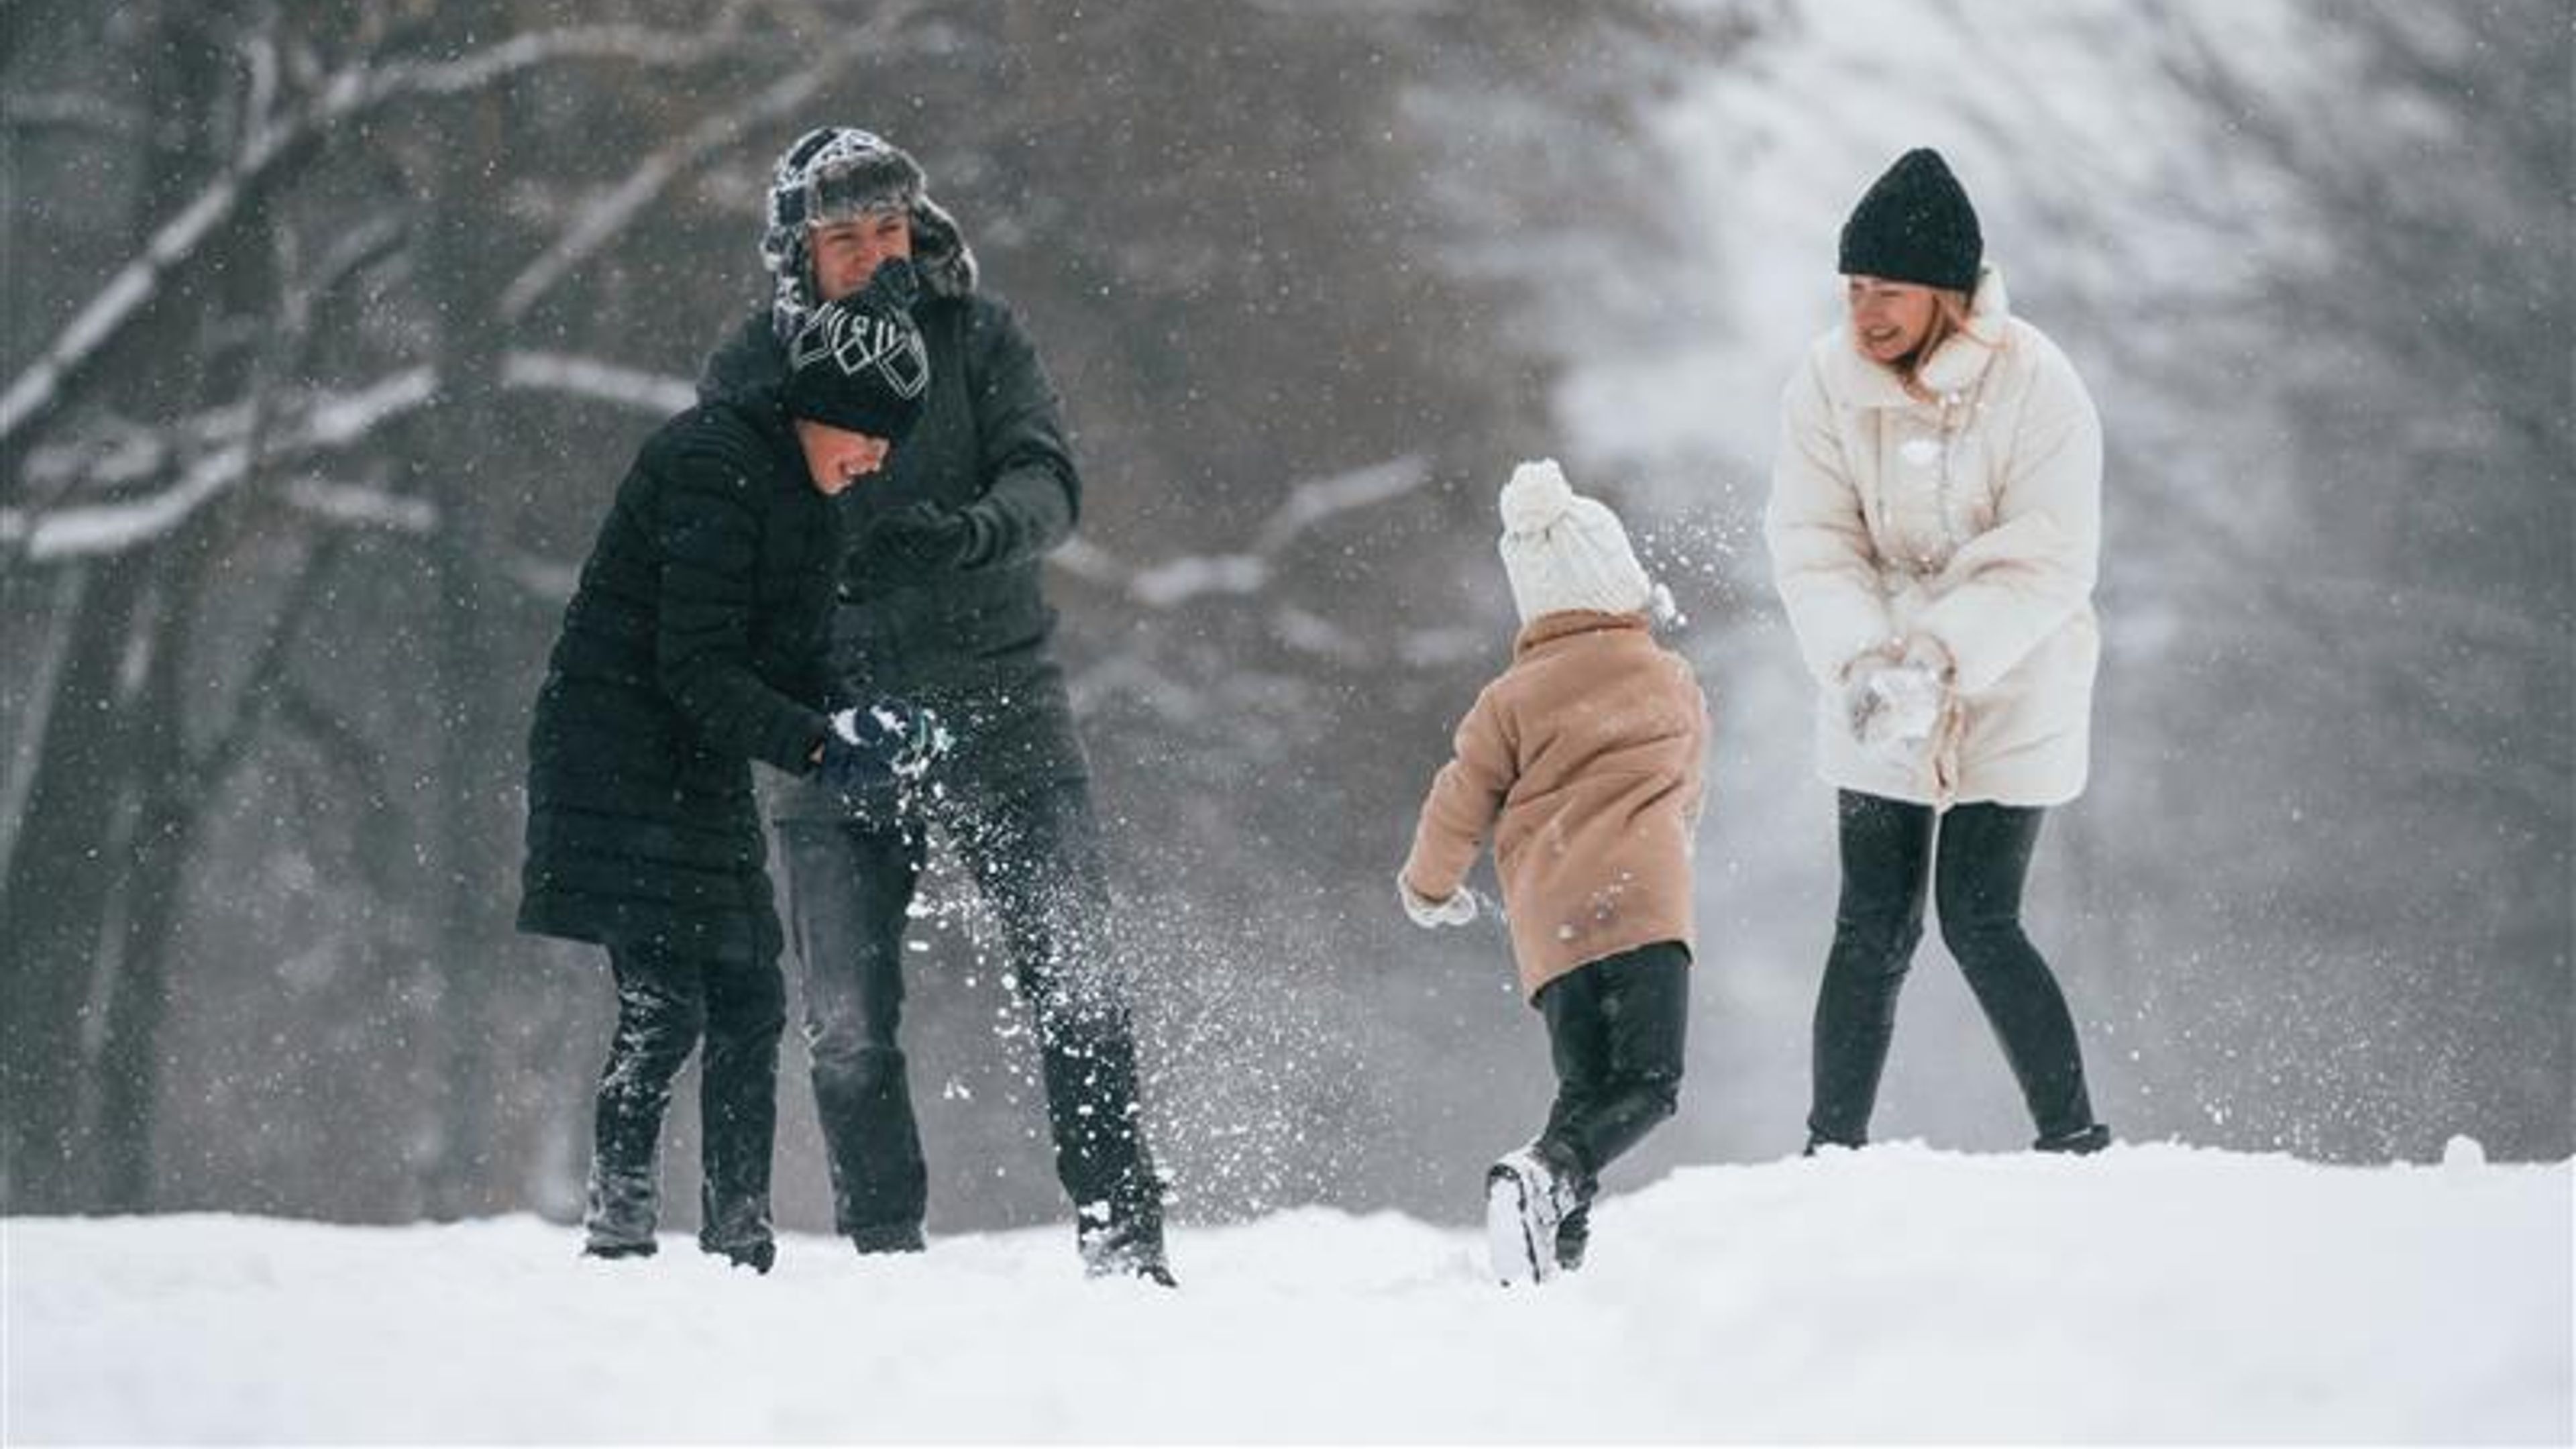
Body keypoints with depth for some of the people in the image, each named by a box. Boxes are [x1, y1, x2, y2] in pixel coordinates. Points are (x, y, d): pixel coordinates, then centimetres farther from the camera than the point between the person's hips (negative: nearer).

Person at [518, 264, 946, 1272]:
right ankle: (618, 1227, -10)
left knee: (749, 1002, 6)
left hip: (704, 773, 9)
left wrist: (864, 738, -6)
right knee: (665, 1003, -15)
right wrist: (819, 749, -29)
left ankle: (740, 1241, 12)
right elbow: (695, 668, -22)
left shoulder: (798, 495, 12)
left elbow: (789, 668, 13)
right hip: (619, 761, -9)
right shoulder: (712, 470, -17)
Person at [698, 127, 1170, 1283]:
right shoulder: (748, 374, 3)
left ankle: (1123, 1237, -4)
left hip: (997, 702, -1)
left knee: (1071, 977, -8)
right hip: (834, 715, 1)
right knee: (845, 1021, 1)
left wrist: (972, 531, -30)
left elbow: (1049, 484, -8)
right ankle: (883, 1252, 12)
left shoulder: (977, 337, 1)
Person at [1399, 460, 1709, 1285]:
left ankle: (1559, 1247, -8)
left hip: (1548, 923, 2)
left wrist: (1430, 887, 31)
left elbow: (1462, 806, 11)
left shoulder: (1511, 702, 11)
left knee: (1586, 1091, 10)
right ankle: (1545, 1176, -35)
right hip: (1642, 903, -2)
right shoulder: (1675, 683, 15)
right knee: (1647, 1086, -10)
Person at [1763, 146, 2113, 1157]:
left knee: (1979, 922, -8)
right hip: (1874, 700, 3)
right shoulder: (1827, 382, -6)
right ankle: (1834, 1149, 8)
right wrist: (1859, 656, -25)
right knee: (1873, 926, 0)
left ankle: (2075, 1139, 4)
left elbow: (2050, 564, -17)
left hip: (2010, 696, -3)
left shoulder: (2036, 387, -16)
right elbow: (1811, 543, -8)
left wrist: (1942, 655, -29)